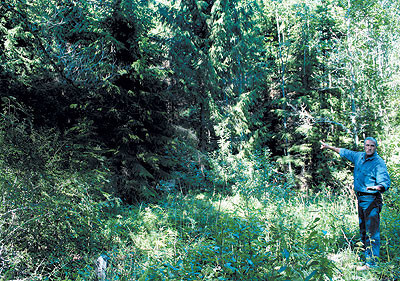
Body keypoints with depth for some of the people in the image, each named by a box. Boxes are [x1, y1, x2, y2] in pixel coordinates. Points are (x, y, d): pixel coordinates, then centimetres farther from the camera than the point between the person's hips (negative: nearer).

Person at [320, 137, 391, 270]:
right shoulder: (359, 156, 10)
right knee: (363, 230, 15)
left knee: (372, 232, -8)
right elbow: (345, 152, 27)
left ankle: (371, 262, -5)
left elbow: (385, 182, -20)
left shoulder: (379, 162, -11)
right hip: (361, 199, 8)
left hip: (371, 199, -8)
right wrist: (329, 147, 34)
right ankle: (367, 254, 26)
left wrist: (377, 187, -42)